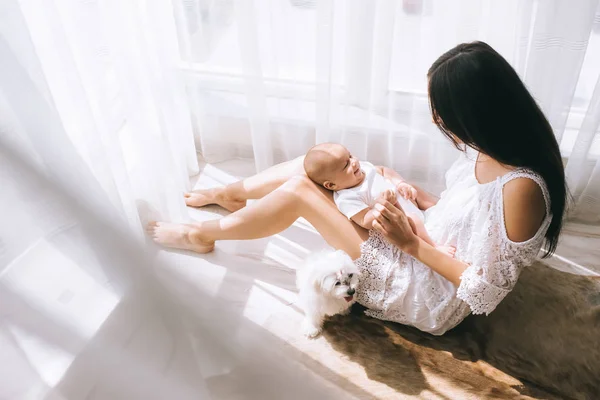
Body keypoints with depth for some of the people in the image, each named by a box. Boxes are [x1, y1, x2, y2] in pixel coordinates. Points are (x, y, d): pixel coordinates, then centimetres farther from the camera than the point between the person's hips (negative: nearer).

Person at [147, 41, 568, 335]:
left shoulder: (521, 189, -31)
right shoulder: (487, 150, -7)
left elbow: (484, 291, -24)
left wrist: (410, 242, -23)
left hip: (429, 290, -8)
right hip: (425, 245, 8)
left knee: (298, 191, -13)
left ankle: (201, 235, 13)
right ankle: (229, 194, 30)